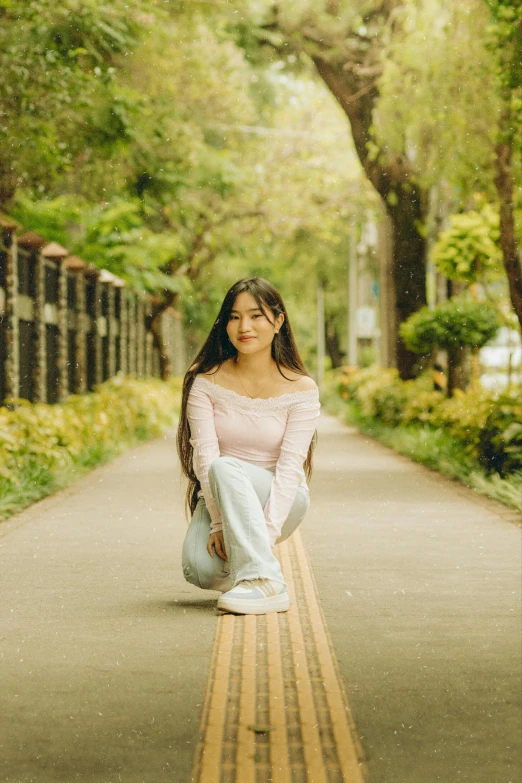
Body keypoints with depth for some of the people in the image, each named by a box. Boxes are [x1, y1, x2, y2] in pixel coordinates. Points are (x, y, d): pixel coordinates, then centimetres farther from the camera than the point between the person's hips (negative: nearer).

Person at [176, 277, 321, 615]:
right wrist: (219, 522, -24)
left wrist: (269, 530, -29)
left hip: (280, 502, -2)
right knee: (200, 569, -29)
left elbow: (290, 467, -16)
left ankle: (264, 583, -37)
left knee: (224, 468, -34)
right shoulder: (206, 383, -4)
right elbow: (204, 454, -13)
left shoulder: (301, 390, -8)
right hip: (219, 499, 2)